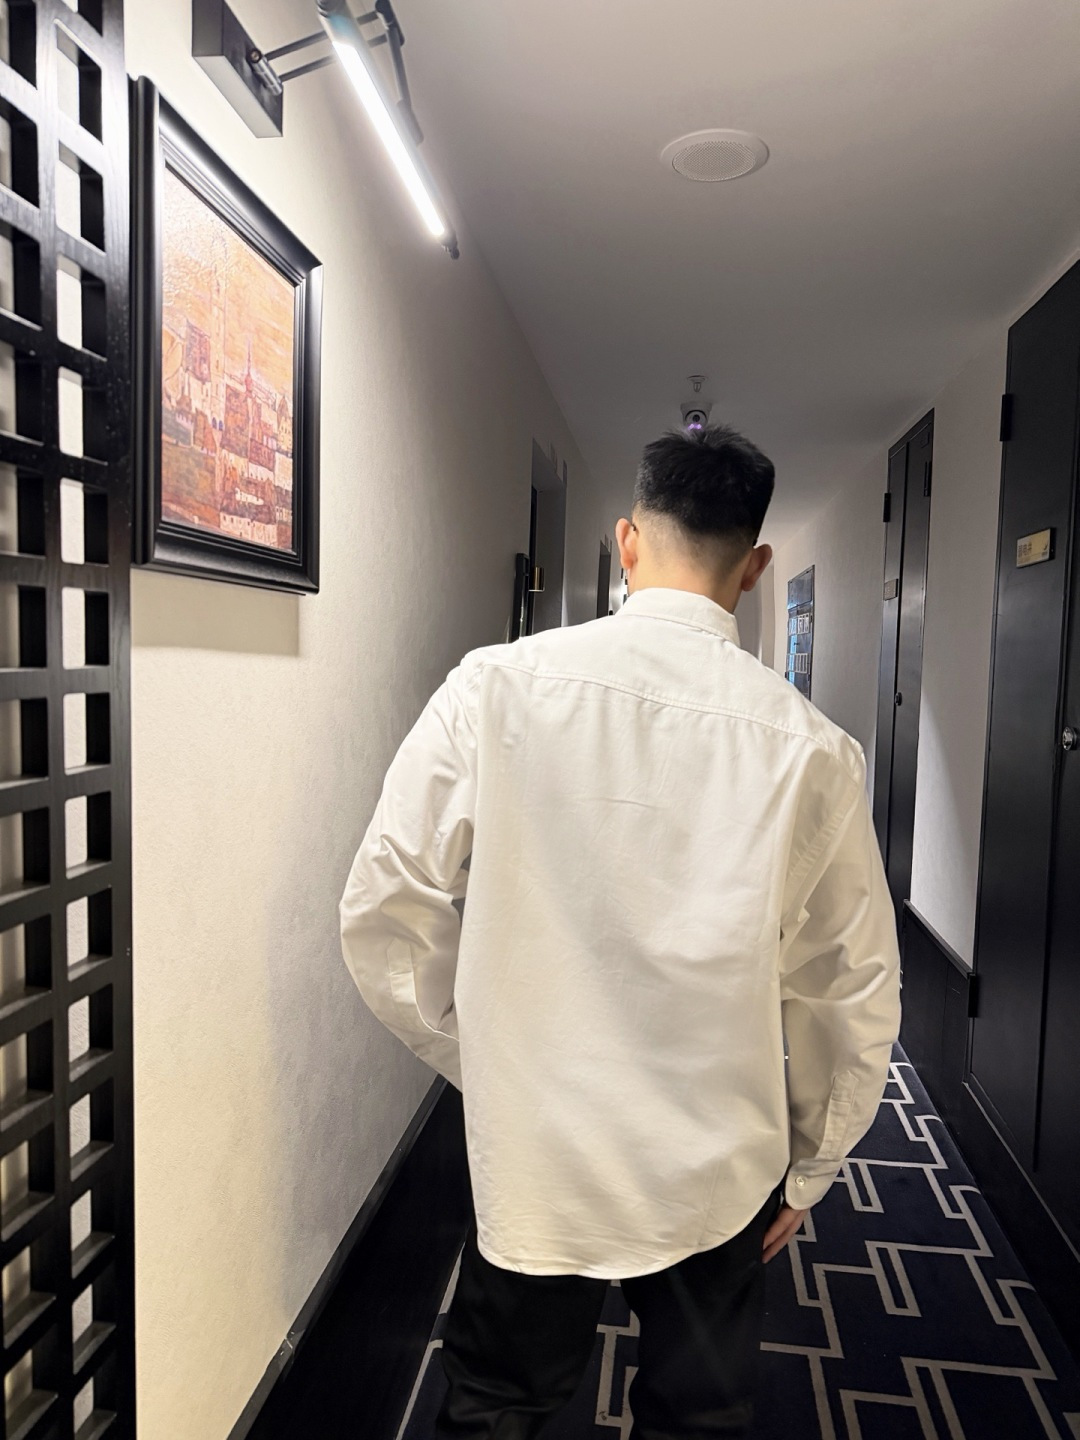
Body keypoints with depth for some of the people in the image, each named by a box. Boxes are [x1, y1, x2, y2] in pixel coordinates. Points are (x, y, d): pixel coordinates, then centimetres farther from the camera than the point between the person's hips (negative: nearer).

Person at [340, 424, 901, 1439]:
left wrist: (482, 1053, 5)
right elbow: (856, 995, -4)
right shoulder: (813, 748, -13)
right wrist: (808, 1170, 12)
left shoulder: (498, 687, -16)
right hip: (719, 1174, 1)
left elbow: (382, 909, -10)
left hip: (532, 1156, 0)